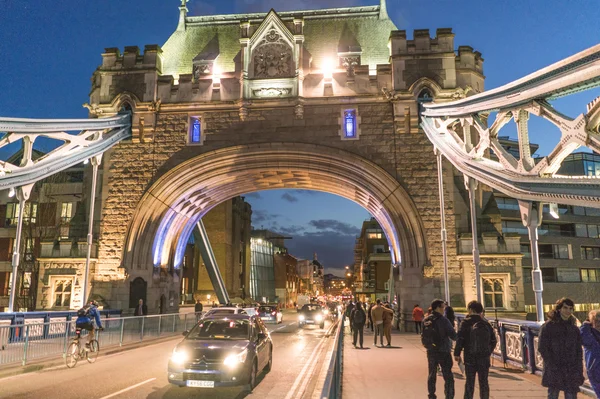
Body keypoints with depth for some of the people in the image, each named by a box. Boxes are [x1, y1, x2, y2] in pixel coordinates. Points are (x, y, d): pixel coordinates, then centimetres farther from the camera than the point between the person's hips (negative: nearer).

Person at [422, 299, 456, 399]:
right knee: (448, 377, 3)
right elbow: (453, 336, -15)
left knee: (432, 375, 17)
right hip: (443, 352, -5)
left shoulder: (426, 320, 0)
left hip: (431, 352, 5)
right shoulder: (443, 320, -16)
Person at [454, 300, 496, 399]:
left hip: (469, 357, -2)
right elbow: (493, 340, 8)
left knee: (469, 382, 7)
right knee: (484, 382, 11)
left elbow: (460, 339, -13)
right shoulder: (486, 323, 3)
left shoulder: (466, 323, -8)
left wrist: (457, 353, -6)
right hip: (484, 357, 2)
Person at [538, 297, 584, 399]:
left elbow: (579, 351, 12)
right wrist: (552, 366, -14)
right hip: (554, 371, -4)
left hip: (571, 371, 4)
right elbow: (542, 348, -8)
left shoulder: (574, 328, 11)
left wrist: (579, 370, 3)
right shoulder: (548, 326, -4)